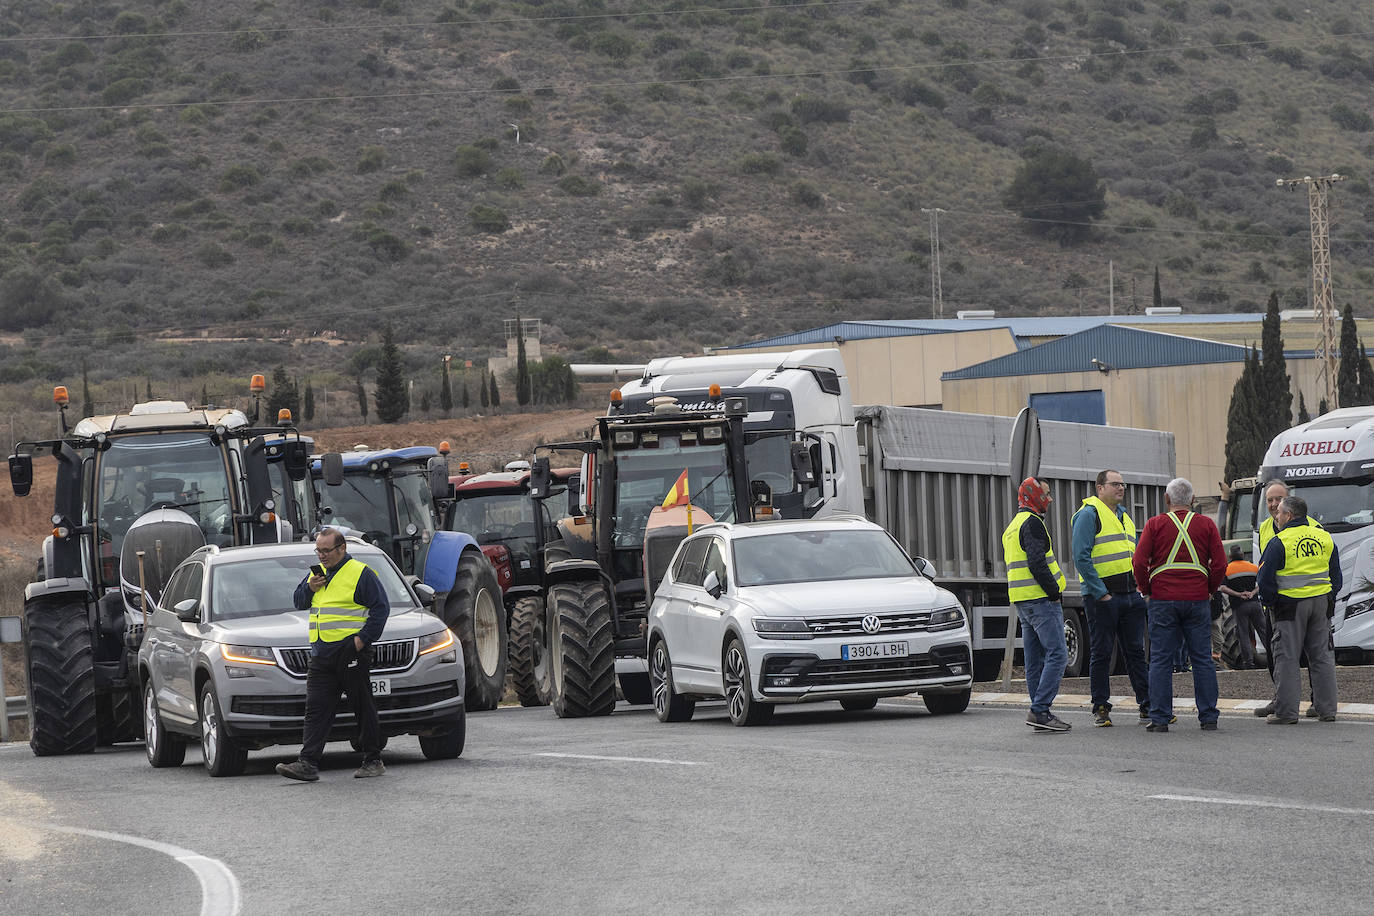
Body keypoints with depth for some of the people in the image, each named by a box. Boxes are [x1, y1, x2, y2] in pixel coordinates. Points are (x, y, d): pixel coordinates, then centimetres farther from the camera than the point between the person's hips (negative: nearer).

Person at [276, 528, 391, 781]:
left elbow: (380, 608, -7)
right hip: (321, 654, 6)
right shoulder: (316, 573, 17)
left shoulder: (360, 573, -4)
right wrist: (309, 587, 1)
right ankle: (307, 763, -6)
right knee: (316, 708, -1)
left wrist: (363, 638, -14)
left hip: (351, 651, -6)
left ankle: (373, 760, 10)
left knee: (363, 708, 2)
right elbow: (299, 602, 23)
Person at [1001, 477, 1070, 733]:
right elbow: (1037, 563, -20)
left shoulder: (1012, 527, 21)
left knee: (1035, 659, 10)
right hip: (1040, 598, -10)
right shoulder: (1032, 522, -11)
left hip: (1022, 602, 10)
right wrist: (1054, 591, -14)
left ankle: (1040, 714, 11)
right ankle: (1040, 710, -18)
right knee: (1056, 654, -12)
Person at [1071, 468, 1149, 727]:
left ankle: (1148, 704, 7)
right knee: (1102, 653, -1)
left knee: (1135, 651, 7)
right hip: (1102, 596, -7)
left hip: (1131, 596, 7)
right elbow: (1081, 557, -14)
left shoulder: (1125, 516, 19)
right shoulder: (1089, 514, -6)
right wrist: (1100, 593, -18)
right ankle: (1101, 708, 4)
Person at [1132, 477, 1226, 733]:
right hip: (1198, 601, 1)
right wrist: (1209, 589, 13)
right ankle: (1208, 717, 4)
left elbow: (1140, 561, -6)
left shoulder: (1155, 524, 0)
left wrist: (1147, 590, 7)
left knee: (1161, 661, 1)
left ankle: (1160, 718, -2)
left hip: (1163, 600, -1)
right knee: (1202, 659, 6)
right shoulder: (1206, 525, 4)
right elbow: (1220, 563, 0)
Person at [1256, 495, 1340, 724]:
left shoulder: (1279, 542, -11)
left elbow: (1264, 579, -10)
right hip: (1322, 602, 5)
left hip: (1290, 604, -5)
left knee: (1287, 658, 1)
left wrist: (1271, 602, 4)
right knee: (1322, 656, 11)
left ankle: (1286, 712, 0)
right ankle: (1327, 710, 12)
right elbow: (1336, 576, 14)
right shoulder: (1325, 538, 7)